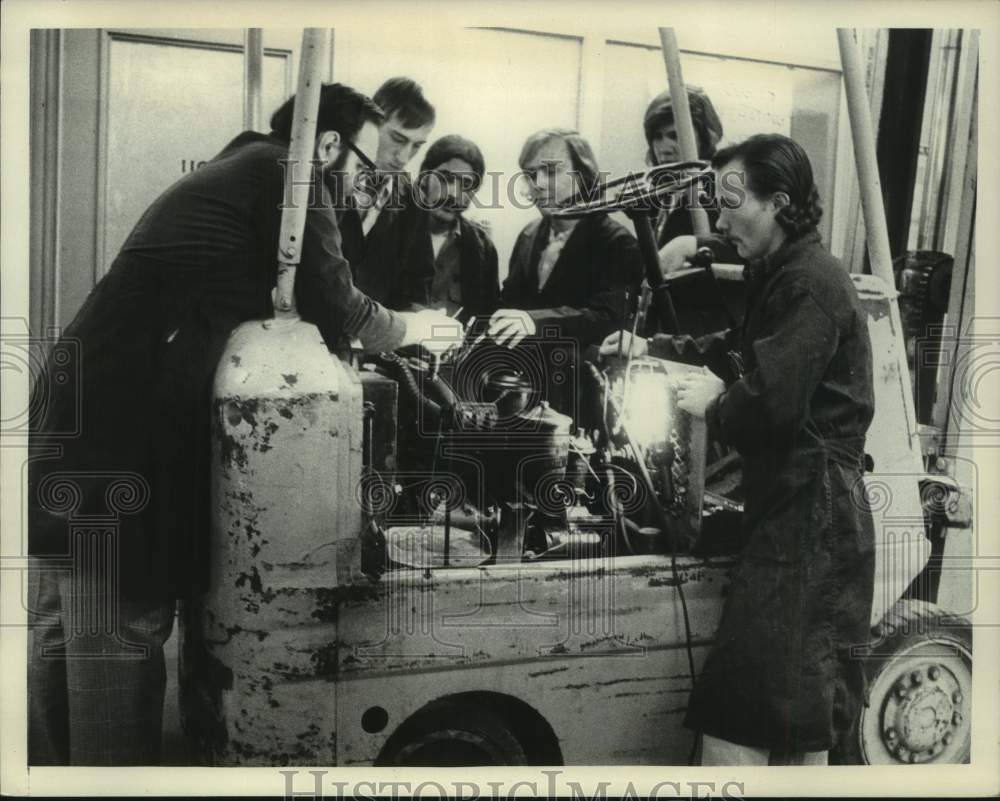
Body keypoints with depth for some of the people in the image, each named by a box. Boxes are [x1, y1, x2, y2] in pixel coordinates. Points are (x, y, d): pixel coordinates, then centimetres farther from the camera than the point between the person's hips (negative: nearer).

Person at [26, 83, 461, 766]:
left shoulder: (229, 172, 25)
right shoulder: (282, 172, -3)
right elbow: (336, 310, -8)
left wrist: (385, 329, 27)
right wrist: (415, 328, 11)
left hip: (79, 406, 10)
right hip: (127, 429, -10)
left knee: (62, 634, 15)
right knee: (123, 633, -3)